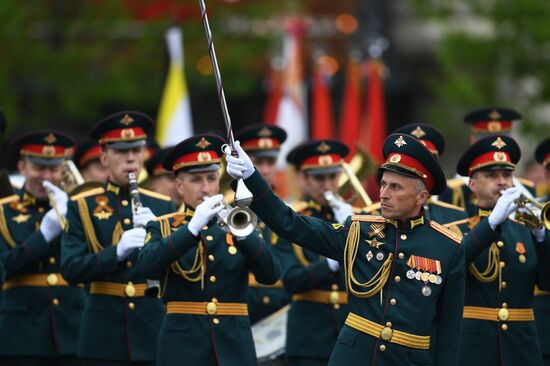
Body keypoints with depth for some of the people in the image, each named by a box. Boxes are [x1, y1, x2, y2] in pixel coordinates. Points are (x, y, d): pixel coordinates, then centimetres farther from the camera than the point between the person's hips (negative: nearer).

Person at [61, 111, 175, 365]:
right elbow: (71, 269, -7)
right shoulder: (81, 206, 4)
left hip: (153, 328, 1)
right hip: (105, 336, -1)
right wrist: (118, 251, -22)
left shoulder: (163, 206, 10)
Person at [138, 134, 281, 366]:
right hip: (183, 347, -2)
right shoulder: (162, 228, 7)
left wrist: (241, 232, -20)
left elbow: (271, 275, -3)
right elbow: (147, 267, -14)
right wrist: (193, 226, -23)